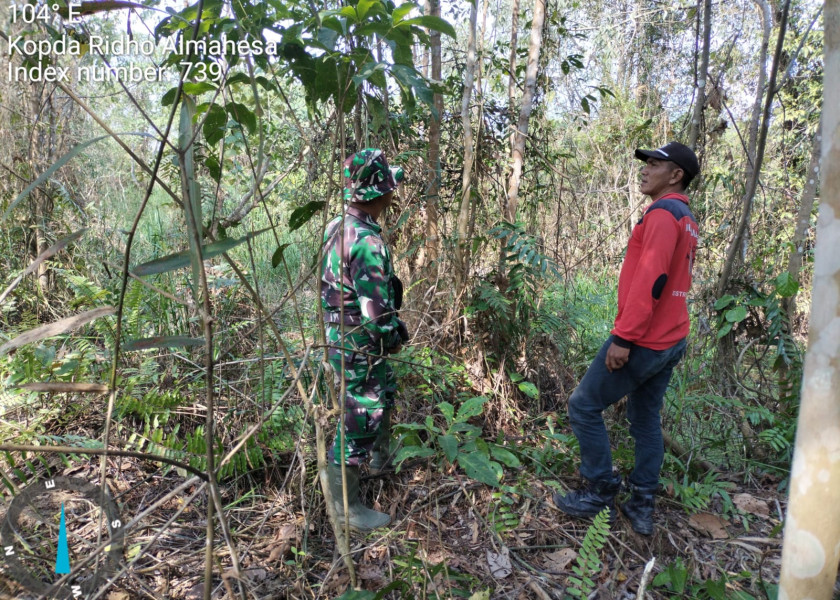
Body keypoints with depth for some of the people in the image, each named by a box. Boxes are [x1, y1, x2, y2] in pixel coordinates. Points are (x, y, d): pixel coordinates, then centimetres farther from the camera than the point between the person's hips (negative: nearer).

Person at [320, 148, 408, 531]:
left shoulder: (338, 227, 1)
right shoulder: (367, 243, -29)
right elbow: (377, 314, -28)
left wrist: (391, 304, 13)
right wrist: (394, 337, -8)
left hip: (341, 333, 10)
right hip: (359, 347, -10)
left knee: (382, 394, 29)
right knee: (359, 421, 5)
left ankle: (381, 456, 52)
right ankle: (345, 505, 22)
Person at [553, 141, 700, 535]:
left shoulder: (663, 213, -15)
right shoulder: (686, 220, 16)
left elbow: (650, 280, -24)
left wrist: (624, 337, -24)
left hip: (641, 341, -10)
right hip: (670, 341, 10)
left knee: (583, 406, 1)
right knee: (646, 420, 15)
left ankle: (601, 495, 11)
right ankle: (641, 507, 22)